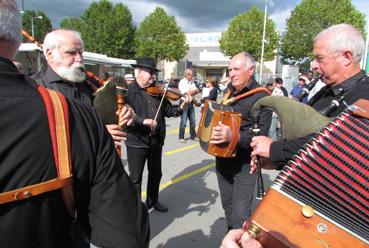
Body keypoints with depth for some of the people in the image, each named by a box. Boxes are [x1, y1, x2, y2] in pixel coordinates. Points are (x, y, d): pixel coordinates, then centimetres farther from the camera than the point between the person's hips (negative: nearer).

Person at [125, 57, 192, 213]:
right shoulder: (129, 90, -10)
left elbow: (168, 111, 4)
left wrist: (182, 107, -12)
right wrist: (143, 121, -32)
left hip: (156, 141, 6)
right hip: (136, 141, -6)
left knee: (156, 173, 21)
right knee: (135, 178, 8)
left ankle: (153, 201, 43)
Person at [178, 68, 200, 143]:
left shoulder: (192, 82, 14)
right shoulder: (182, 82, -9)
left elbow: (197, 91, 7)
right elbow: (187, 93, -14)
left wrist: (191, 92, -12)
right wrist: (194, 90, 0)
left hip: (191, 103, 7)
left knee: (193, 121, 10)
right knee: (183, 122, -5)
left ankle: (193, 136, 22)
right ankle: (181, 137, 5)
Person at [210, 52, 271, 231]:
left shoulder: (261, 96, -14)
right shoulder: (229, 91, 7)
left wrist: (233, 137, -39)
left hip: (245, 162, -7)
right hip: (223, 158, 7)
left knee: (240, 213, -4)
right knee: (227, 205, 20)